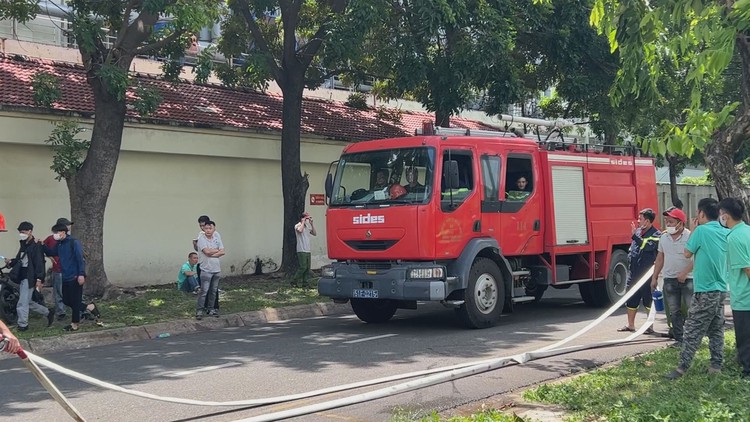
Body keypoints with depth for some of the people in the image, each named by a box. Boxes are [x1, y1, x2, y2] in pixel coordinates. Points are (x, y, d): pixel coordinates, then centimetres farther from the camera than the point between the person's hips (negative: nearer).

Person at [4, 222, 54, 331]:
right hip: (22, 278, 9)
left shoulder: (36, 246, -12)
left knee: (22, 304, -6)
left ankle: (23, 325, 7)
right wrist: (11, 261, 0)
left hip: (29, 279, -9)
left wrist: (39, 279, -23)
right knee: (27, 302, 15)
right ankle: (48, 313, 27)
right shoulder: (23, 245, 15)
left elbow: (39, 263, -18)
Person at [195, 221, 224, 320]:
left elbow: (222, 252, -2)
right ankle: (199, 310, 1)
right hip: (206, 270, -5)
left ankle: (211, 309, 21)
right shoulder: (201, 239, -9)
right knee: (204, 291, -5)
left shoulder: (217, 239, 7)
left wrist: (211, 254, -14)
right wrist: (217, 250, -6)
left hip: (217, 269, 5)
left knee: (214, 291, 11)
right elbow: (207, 251, -21)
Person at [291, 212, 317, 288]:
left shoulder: (307, 226, 16)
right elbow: (300, 230, -26)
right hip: (301, 251, -7)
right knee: (303, 267, -12)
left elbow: (315, 234, 10)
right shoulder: (297, 226, -3)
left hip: (307, 251, 7)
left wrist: (311, 223, 4)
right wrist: (303, 222, -14)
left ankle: (305, 284, 10)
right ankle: (294, 281, -1)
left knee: (307, 268, 5)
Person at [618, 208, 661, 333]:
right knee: (631, 299, 12)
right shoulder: (638, 231, 13)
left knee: (648, 300, 1)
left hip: (647, 273, -7)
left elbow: (647, 246, -26)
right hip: (634, 273, 7)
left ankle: (650, 326, 10)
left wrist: (635, 235, -25)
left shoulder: (656, 235, -8)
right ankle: (630, 325, 22)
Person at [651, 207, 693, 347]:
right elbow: (660, 258, 16)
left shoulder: (690, 237, -10)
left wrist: (684, 273, -22)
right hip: (670, 279, 6)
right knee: (674, 311, 8)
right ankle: (679, 339, 15)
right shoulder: (664, 237, 9)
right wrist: (654, 277, 14)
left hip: (688, 279, -5)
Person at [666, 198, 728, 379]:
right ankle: (716, 365, 16)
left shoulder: (701, 230, -14)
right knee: (717, 330, 13)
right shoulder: (726, 233, 6)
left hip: (705, 291, -7)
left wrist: (693, 231, 5)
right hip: (721, 289, 7)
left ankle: (682, 367, -2)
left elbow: (687, 253, -3)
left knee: (692, 331, -4)